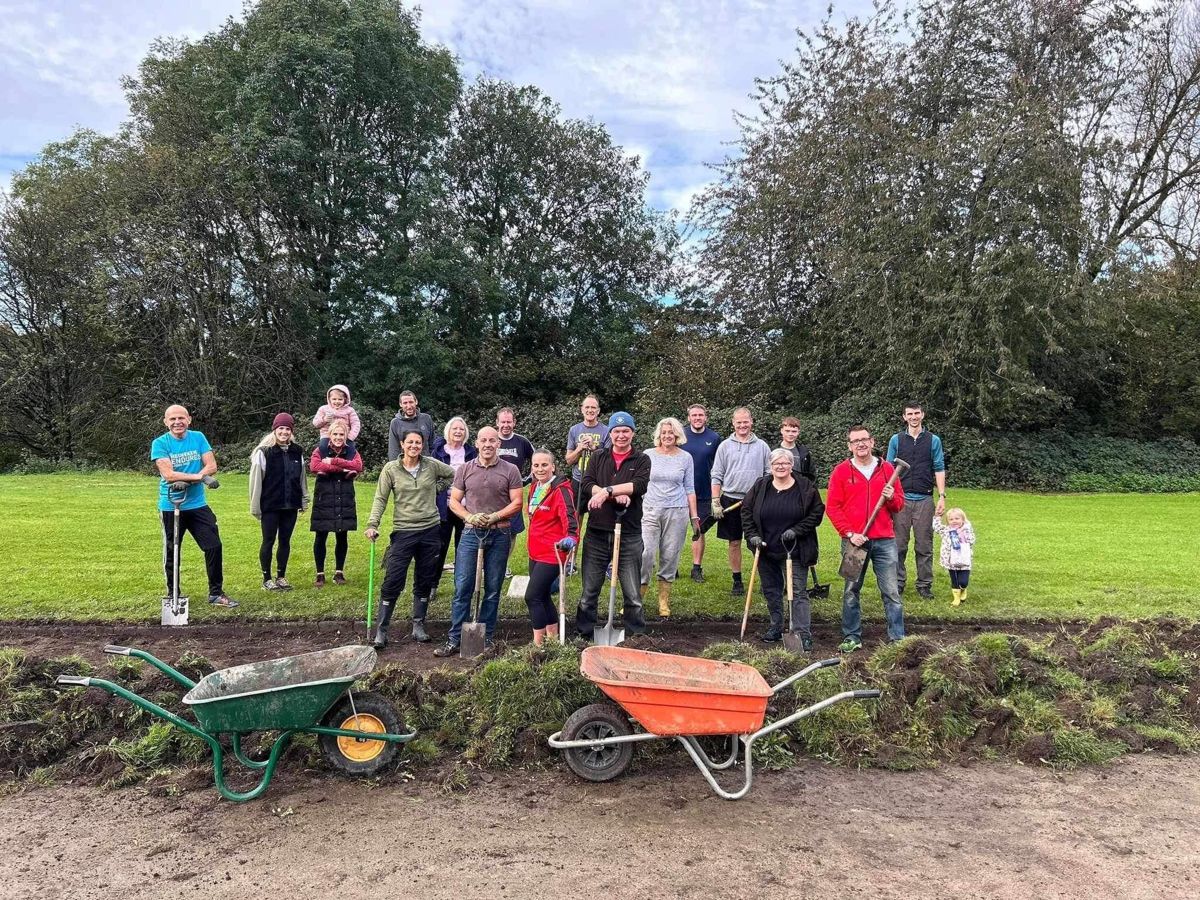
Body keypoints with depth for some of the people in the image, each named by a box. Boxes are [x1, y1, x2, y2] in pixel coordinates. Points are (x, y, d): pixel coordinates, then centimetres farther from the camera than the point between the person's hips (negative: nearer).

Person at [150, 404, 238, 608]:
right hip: (171, 507, -2)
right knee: (171, 552, 10)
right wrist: (200, 476, -22)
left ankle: (216, 593, 8)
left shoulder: (198, 438, 2)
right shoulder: (160, 443, -8)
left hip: (198, 505, 2)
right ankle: (172, 595, 27)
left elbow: (211, 466, -6)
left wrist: (186, 480, -20)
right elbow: (168, 475, -19)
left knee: (214, 546, -3)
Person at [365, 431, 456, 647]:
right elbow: (380, 499, -4)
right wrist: (372, 525, -13)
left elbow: (452, 475, 17)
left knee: (424, 583, 10)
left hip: (430, 531, 2)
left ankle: (418, 626, 22)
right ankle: (381, 630, 4)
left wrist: (435, 489, 9)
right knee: (392, 583, -5)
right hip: (403, 532, -2)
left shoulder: (432, 465, 0)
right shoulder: (391, 469, -4)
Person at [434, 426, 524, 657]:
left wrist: (495, 516, -15)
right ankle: (454, 640, 6)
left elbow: (516, 502, -1)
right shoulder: (465, 469, 7)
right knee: (462, 587, -1)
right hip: (471, 533, 1)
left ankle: (486, 638, 17)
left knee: (493, 589, 6)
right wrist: (469, 517, -11)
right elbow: (454, 501, 7)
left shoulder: (510, 470, 2)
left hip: (499, 534, -1)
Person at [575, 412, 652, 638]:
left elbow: (640, 485, -15)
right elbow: (586, 483, -5)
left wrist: (607, 490, -22)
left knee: (633, 596, 5)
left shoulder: (641, 460, 4)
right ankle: (584, 636, 21)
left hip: (629, 535, -2)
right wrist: (616, 495, -19)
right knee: (588, 593, 9)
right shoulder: (599, 457, 10)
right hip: (597, 533, 2)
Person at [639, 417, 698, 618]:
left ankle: (664, 601, 15)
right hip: (650, 510, -1)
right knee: (645, 552, -11)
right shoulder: (648, 455, 4)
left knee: (670, 556, 4)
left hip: (677, 512, 1)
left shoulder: (685, 458, 6)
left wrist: (694, 516, 6)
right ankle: (637, 597, 0)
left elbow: (689, 489, 9)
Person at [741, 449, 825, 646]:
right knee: (771, 590, 14)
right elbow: (746, 510, 8)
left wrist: (797, 530, -12)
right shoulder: (760, 486, 2)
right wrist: (752, 535, -3)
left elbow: (817, 513, -3)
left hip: (794, 551, -3)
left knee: (797, 592, -5)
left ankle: (803, 633, -4)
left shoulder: (805, 487, -5)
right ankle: (776, 627, 29)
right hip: (766, 550, 4)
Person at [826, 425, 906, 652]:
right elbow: (832, 507, -2)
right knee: (850, 592, 6)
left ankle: (898, 638, 10)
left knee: (891, 592, 2)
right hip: (853, 541, -1)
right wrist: (849, 533, -10)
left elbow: (899, 504, 13)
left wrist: (892, 498, -10)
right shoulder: (841, 471, 2)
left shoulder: (886, 469, 7)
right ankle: (852, 637, 16)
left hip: (884, 541, 1)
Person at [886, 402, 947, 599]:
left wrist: (942, 496, -2)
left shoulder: (933, 440, 8)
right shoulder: (896, 440, 8)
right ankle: (897, 583, 10)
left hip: (925, 499, 0)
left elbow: (939, 470, 6)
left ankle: (924, 585, 12)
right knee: (899, 545, 2)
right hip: (901, 499, 0)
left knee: (924, 546, 3)